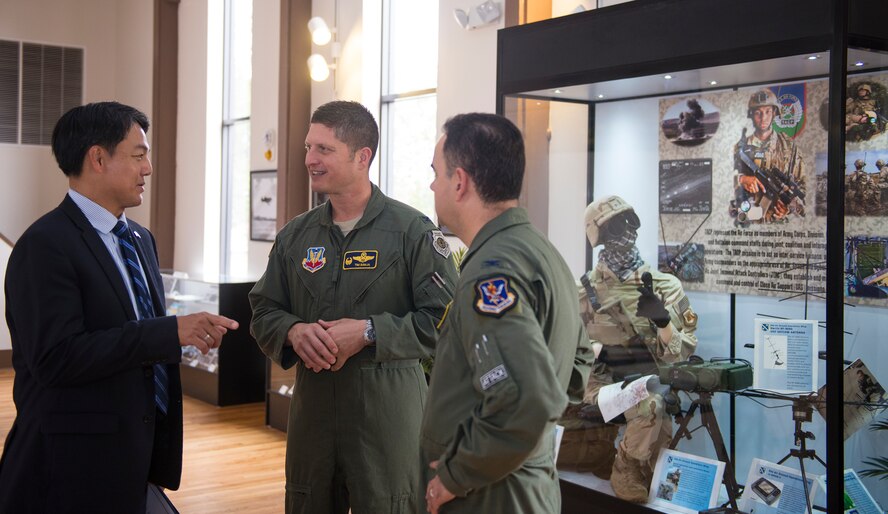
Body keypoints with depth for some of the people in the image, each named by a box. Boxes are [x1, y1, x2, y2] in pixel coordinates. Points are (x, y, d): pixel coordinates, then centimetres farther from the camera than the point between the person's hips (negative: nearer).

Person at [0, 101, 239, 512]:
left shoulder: (140, 239, 13)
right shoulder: (45, 245, -14)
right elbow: (57, 358, -23)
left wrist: (192, 331, 1)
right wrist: (171, 331, -23)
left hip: (140, 445, 8)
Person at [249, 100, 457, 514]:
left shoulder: (413, 231, -6)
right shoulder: (295, 235, 10)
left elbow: (444, 318, -11)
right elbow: (263, 312, 13)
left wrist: (370, 331, -18)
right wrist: (293, 330, -9)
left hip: (388, 406, -4)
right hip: (312, 403, 5)